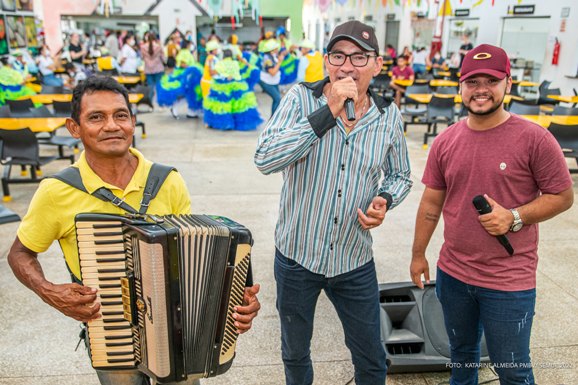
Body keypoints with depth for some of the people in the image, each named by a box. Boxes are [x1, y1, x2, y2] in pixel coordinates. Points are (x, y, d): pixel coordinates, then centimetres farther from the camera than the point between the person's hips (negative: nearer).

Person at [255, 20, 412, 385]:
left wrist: (384, 200, -12)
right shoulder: (301, 98, -12)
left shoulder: (390, 116, -4)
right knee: (295, 353, 22)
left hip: (355, 261, 2)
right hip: (297, 255, -1)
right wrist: (328, 112, -30)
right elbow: (265, 159, -27)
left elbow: (400, 175, 11)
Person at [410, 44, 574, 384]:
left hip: (510, 283, -4)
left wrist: (514, 217, -21)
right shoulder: (446, 141, 1)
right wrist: (418, 254, 11)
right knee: (461, 353, 25)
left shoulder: (534, 139, -12)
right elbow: (431, 204, 7)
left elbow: (563, 196, -6)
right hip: (453, 274, 4)